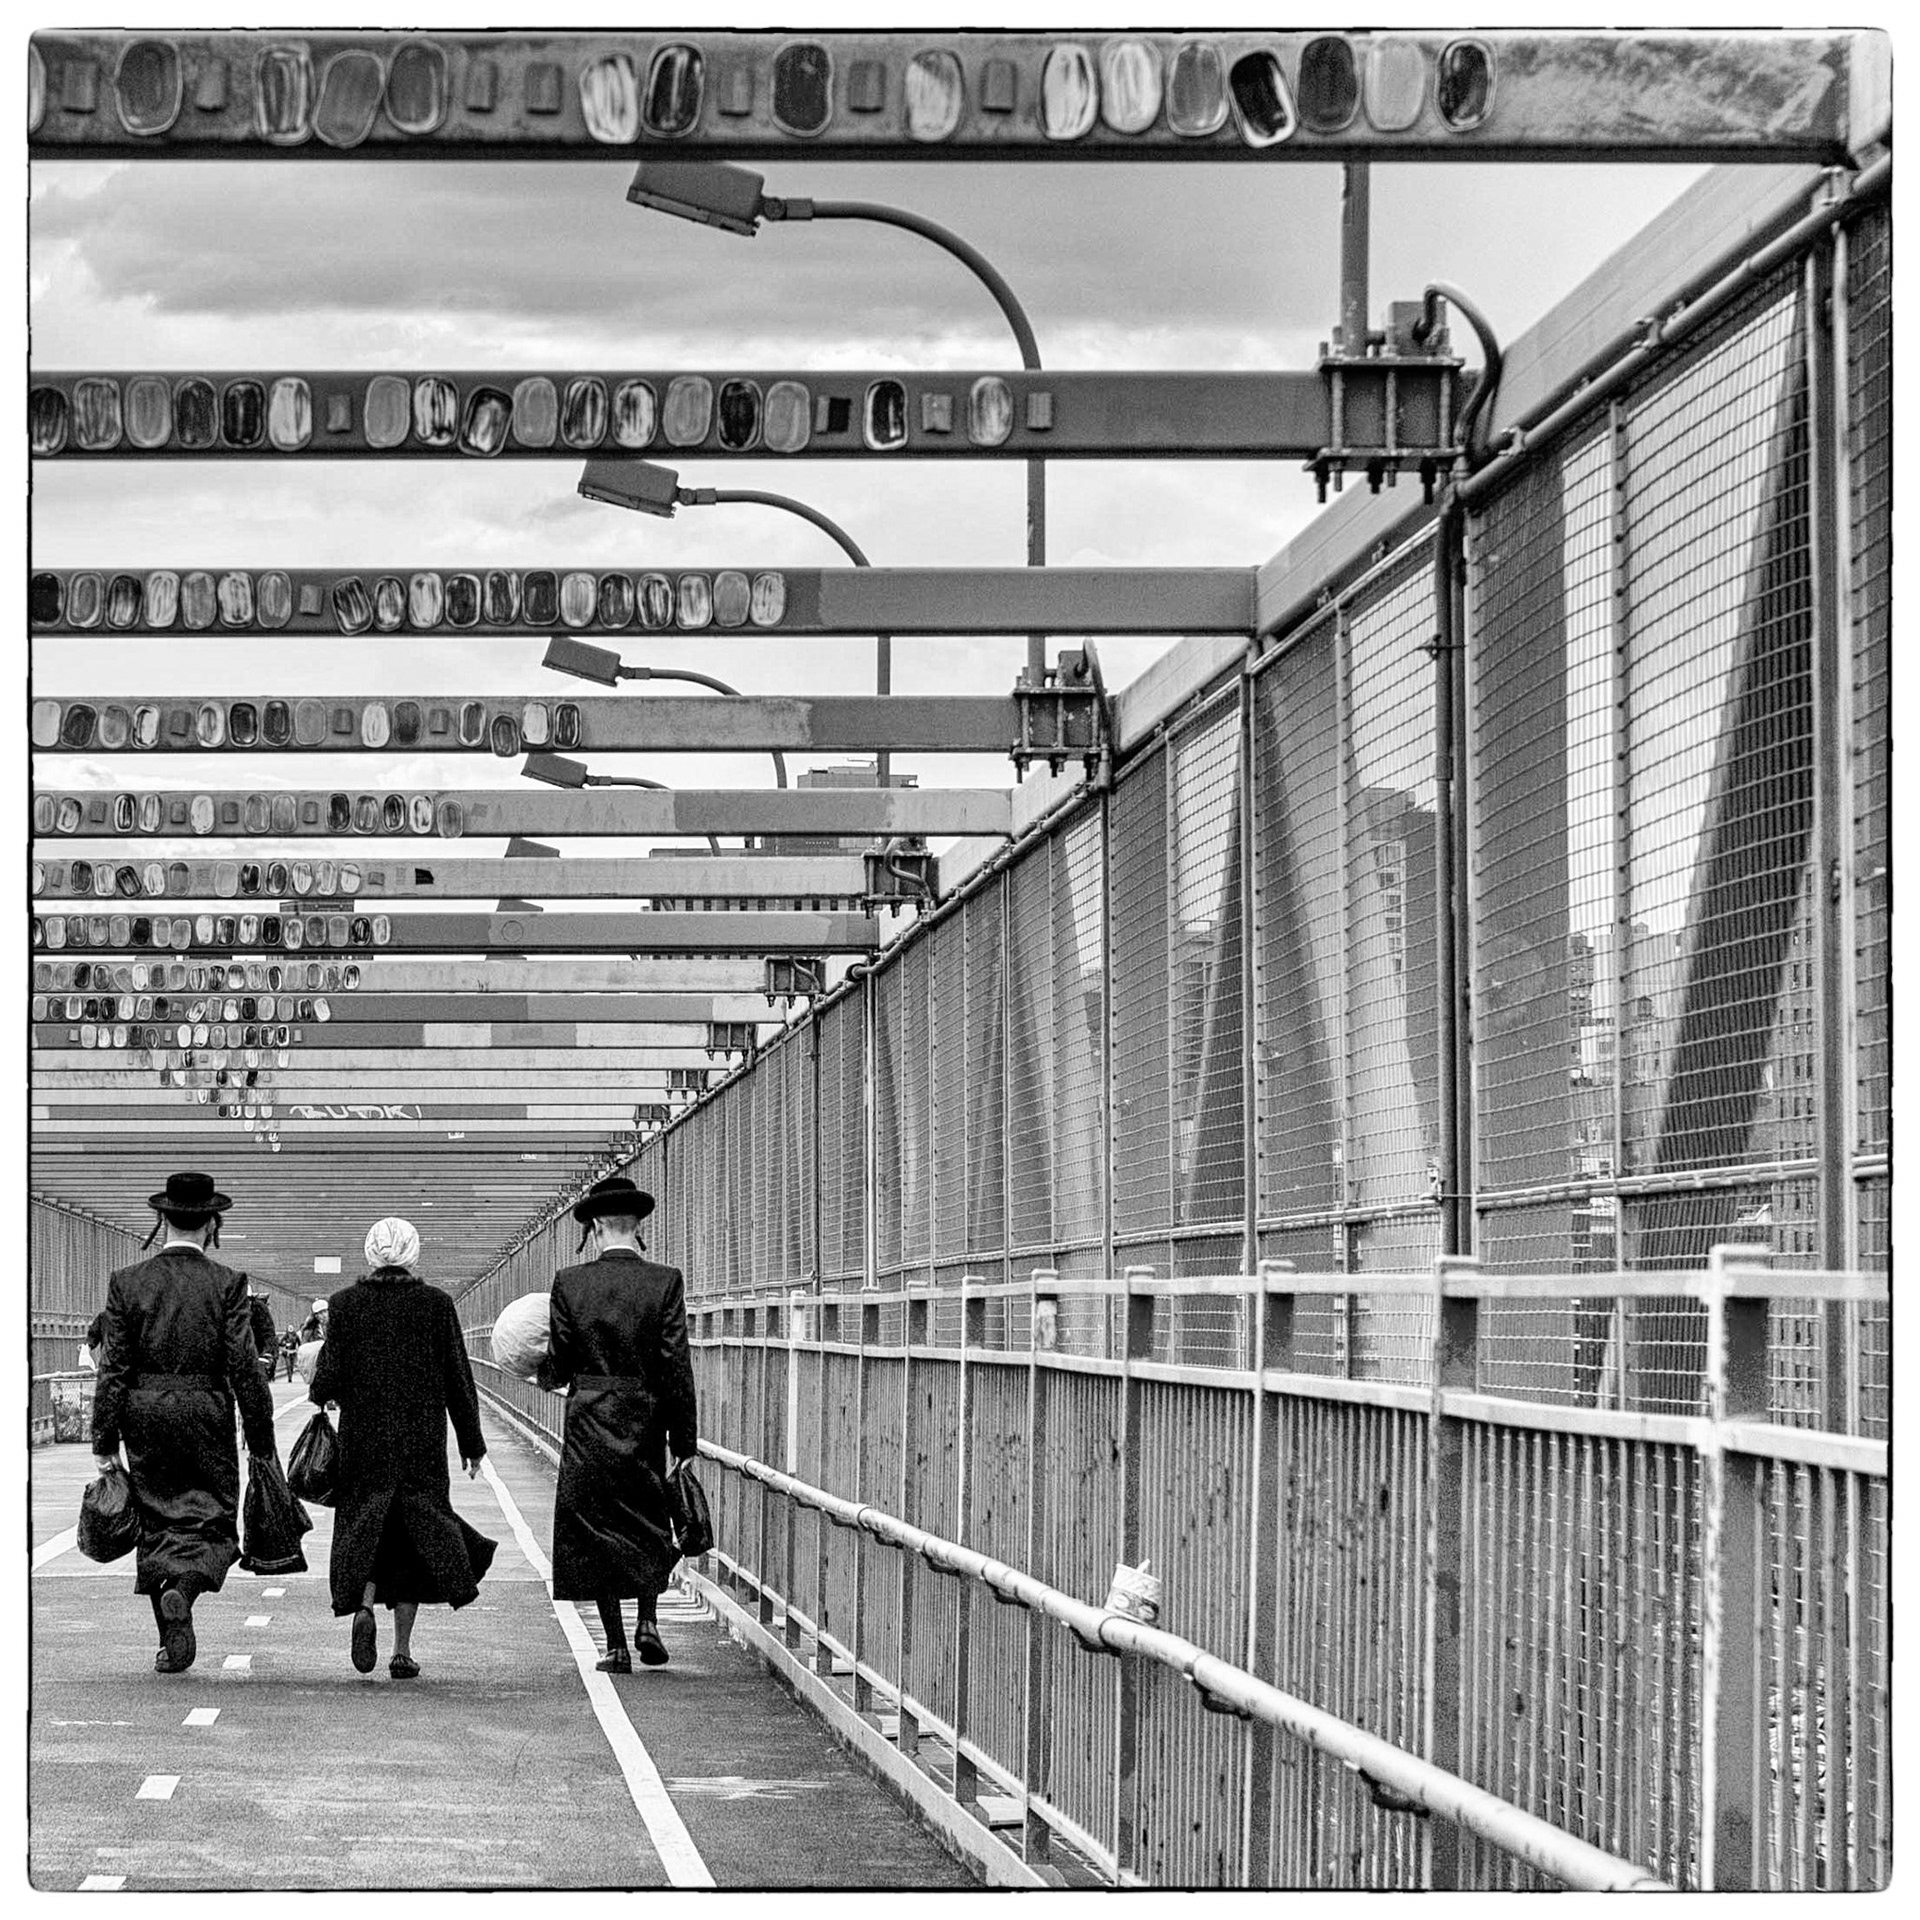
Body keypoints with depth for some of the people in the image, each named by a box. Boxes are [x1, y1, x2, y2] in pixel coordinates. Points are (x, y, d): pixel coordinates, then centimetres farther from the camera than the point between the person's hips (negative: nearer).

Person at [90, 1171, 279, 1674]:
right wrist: (261, 1440, 0)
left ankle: (173, 1644, 14)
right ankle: (183, 1590, -26)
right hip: (208, 1414, -2)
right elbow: (243, 1368, -7)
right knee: (212, 1522, 5)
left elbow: (113, 1369, 0)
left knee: (157, 1524, 13)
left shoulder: (127, 1283, 0)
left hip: (144, 1415, 3)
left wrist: (105, 1443, 3)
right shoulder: (227, 1284, -6)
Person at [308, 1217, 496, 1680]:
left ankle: (363, 1605, -20)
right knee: (414, 1537, 7)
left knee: (367, 1530, 10)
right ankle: (402, 1651, 5)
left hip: (363, 1438, 0)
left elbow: (330, 1377, -6)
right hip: (422, 1441, 0)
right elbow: (458, 1379, -1)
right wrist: (472, 1444, 6)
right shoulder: (435, 1304, -3)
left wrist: (319, 1394, 18)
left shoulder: (345, 1304, -3)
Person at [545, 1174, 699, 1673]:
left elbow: (558, 1368, -3)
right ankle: (647, 1621, 6)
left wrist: (547, 1373, 21)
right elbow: (677, 1368, -7)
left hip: (589, 1425, -1)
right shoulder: (664, 1282, -7)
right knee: (647, 1527, 20)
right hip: (645, 1423, 1)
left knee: (595, 1532, 8)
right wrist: (685, 1443, -2)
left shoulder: (569, 1283, -6)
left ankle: (616, 1646, 6)